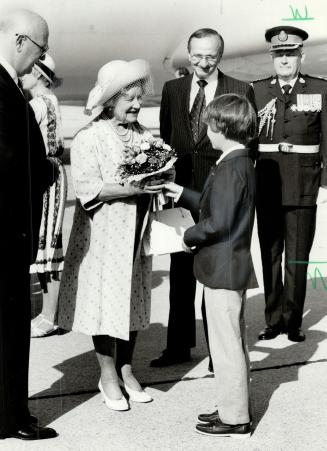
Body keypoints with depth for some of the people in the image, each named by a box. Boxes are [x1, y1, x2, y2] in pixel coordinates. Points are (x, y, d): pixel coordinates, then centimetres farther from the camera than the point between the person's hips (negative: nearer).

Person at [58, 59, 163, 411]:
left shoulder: (144, 136, 8)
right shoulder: (89, 138, -8)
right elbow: (88, 188, -16)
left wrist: (157, 182, -9)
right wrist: (132, 188, -22)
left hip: (136, 233, 5)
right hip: (103, 236, -5)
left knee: (133, 298, 10)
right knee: (105, 299, 0)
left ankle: (126, 369, 22)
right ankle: (108, 375, 13)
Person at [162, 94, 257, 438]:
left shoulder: (230, 168, -21)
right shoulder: (242, 163, 10)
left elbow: (219, 222, -25)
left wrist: (191, 236, -10)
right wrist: (183, 194, 20)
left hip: (223, 268, -10)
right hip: (232, 266, 10)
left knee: (227, 344, -1)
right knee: (233, 342, 18)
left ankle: (234, 419, 9)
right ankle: (233, 408, 30)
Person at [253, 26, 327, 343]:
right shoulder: (257, 91, 6)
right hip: (267, 185, 2)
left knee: (297, 258, 1)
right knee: (270, 256, 7)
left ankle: (292, 322, 12)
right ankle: (273, 320, 17)